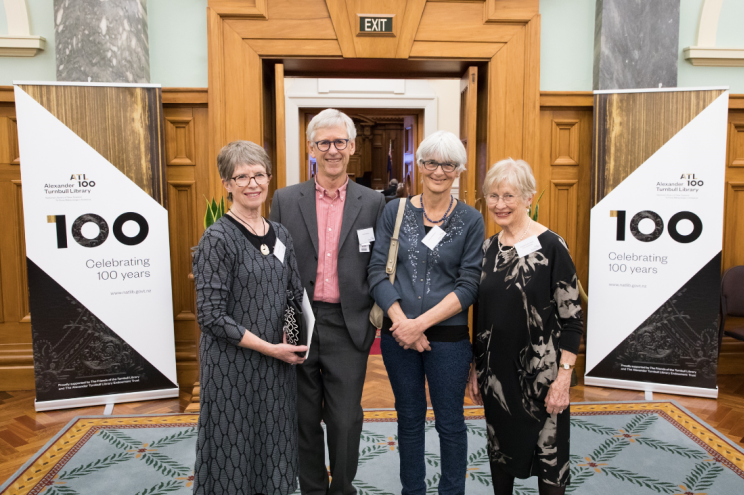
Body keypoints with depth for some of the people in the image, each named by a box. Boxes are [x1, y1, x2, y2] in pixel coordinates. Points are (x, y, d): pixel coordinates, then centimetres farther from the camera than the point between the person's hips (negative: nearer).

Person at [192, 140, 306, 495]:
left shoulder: (280, 235, 5)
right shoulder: (218, 238, -12)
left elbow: (297, 295, 12)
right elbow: (211, 316, -15)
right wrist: (268, 347, -16)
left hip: (278, 364, 5)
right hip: (233, 365, -5)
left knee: (274, 448, 16)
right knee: (234, 449, 10)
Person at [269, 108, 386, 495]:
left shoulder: (373, 203, 2)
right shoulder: (285, 200, 4)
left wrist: (370, 319, -3)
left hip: (348, 327, -1)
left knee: (345, 421, 7)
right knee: (304, 419, 14)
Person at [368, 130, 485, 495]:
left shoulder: (471, 220, -2)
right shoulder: (394, 211, 2)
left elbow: (469, 286, -7)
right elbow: (378, 271, -3)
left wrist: (421, 323, -15)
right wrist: (401, 322, -14)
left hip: (448, 335, -1)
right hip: (398, 332, 2)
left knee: (450, 422, 11)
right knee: (409, 417, 17)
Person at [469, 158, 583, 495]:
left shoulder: (550, 247, -12)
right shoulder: (487, 249, 4)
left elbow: (571, 319, -11)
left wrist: (563, 378, -14)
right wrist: (477, 370, 11)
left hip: (541, 374, -5)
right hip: (496, 371, 5)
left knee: (549, 454, 9)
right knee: (500, 448, 18)